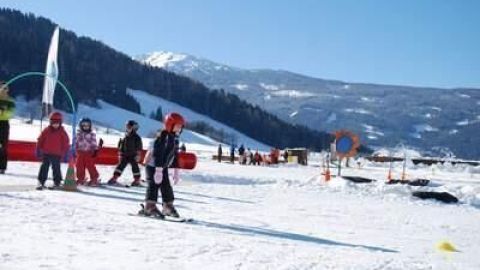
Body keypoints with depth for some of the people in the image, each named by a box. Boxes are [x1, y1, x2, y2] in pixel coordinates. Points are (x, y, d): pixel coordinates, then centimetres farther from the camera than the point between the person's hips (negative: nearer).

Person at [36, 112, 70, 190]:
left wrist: (64, 154, -1)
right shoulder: (46, 131, 2)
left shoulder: (62, 132, -1)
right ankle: (41, 182, 10)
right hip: (46, 153, 2)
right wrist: (39, 150, 5)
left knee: (56, 168, 4)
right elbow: (40, 141, 6)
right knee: (44, 168, 5)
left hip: (57, 155, -1)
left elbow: (65, 144, 1)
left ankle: (57, 182, 14)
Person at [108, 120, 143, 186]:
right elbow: (121, 147, 16)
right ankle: (114, 178, -1)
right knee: (121, 165, -1)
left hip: (133, 156, -5)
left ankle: (137, 180, 12)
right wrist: (120, 155, 13)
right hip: (125, 155, 5)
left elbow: (139, 148, -10)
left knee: (135, 167, 0)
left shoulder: (137, 138, -9)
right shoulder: (124, 138, 8)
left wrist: (138, 156, -14)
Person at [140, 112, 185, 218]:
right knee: (154, 184, -16)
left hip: (163, 167, 9)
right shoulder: (162, 137, -22)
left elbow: (174, 155, 16)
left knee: (166, 186, 9)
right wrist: (159, 170, -35)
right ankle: (150, 207, -17)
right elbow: (158, 154, -29)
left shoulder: (173, 139, 8)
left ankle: (168, 206, 17)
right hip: (152, 165, -9)